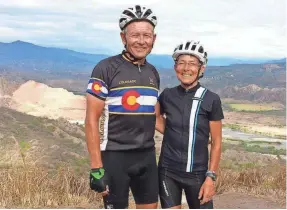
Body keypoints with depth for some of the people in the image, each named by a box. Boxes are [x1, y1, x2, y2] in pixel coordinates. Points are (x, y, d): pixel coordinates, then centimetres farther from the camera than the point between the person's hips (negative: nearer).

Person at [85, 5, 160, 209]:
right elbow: (92, 120, -13)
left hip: (147, 156, 6)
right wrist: (96, 167, -16)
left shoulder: (153, 73, 8)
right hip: (115, 156, -6)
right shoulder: (106, 68, -11)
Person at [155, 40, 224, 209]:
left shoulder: (211, 99, -8)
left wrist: (211, 177, -7)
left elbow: (216, 142, -4)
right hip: (168, 172, 2)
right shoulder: (167, 96, 0)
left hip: (197, 173, -2)